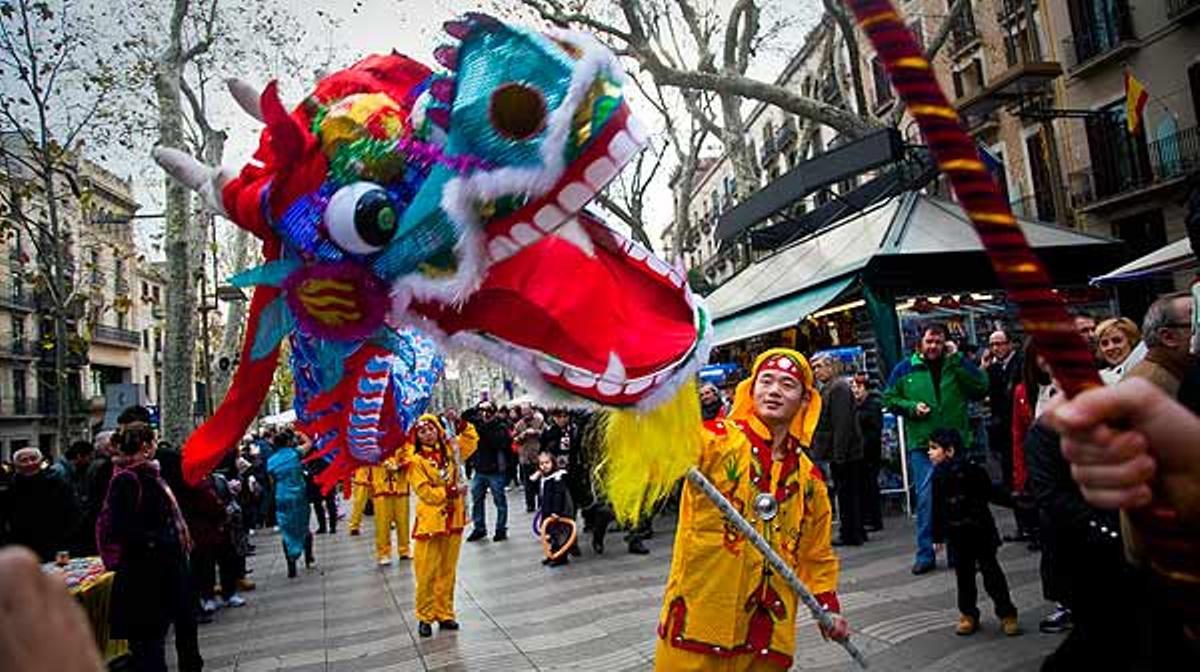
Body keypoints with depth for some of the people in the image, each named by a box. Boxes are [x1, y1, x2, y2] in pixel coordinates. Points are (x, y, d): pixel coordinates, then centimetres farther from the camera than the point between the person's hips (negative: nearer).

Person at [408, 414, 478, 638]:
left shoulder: (450, 450, 8)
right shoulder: (416, 461, -7)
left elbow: (471, 441, 23)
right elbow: (425, 492, -13)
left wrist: (464, 424, 9)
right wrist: (449, 491, -15)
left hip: (453, 519, 4)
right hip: (430, 521, -4)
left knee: (448, 572, 11)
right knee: (427, 574, 0)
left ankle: (444, 613, 22)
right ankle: (425, 617, 13)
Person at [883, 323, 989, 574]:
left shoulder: (957, 366, 5)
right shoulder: (905, 369, 4)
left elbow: (981, 388, -8)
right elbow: (889, 398, 9)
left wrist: (957, 359, -10)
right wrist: (911, 406, -9)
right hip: (921, 445, -1)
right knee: (925, 499, -3)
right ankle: (925, 554, 5)